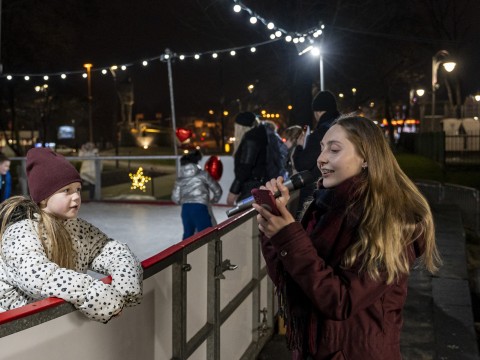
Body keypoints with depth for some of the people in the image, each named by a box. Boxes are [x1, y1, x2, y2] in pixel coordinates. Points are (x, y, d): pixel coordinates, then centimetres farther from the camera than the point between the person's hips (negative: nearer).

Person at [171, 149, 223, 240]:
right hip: (200, 208, -5)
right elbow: (217, 190, 6)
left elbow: (176, 198, 7)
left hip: (185, 209, 5)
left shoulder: (179, 179, 10)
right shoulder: (203, 174, 2)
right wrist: (214, 200, 26)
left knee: (188, 233, 23)